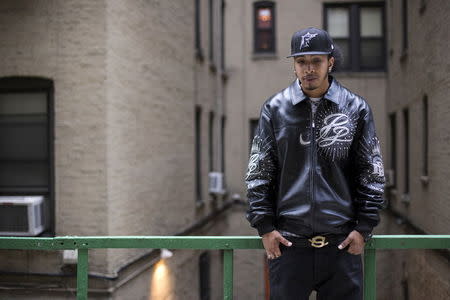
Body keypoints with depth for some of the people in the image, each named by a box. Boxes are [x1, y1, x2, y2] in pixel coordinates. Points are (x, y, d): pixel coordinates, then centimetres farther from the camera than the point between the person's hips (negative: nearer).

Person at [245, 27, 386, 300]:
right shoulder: (275, 109, 5)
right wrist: (265, 226, -1)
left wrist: (364, 228, -1)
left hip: (342, 242, 0)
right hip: (288, 241, 0)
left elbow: (373, 174, 6)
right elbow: (258, 173, 6)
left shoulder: (356, 109, 4)